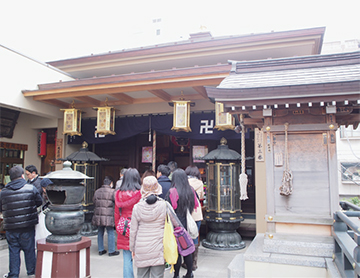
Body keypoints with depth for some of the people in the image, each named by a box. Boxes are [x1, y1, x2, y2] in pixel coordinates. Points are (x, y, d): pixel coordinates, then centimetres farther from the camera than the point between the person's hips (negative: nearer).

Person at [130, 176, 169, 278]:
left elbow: (133, 231, 1)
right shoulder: (164, 205, -10)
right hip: (158, 249, -1)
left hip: (141, 249, 1)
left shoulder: (137, 207, -6)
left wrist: (132, 248, 14)